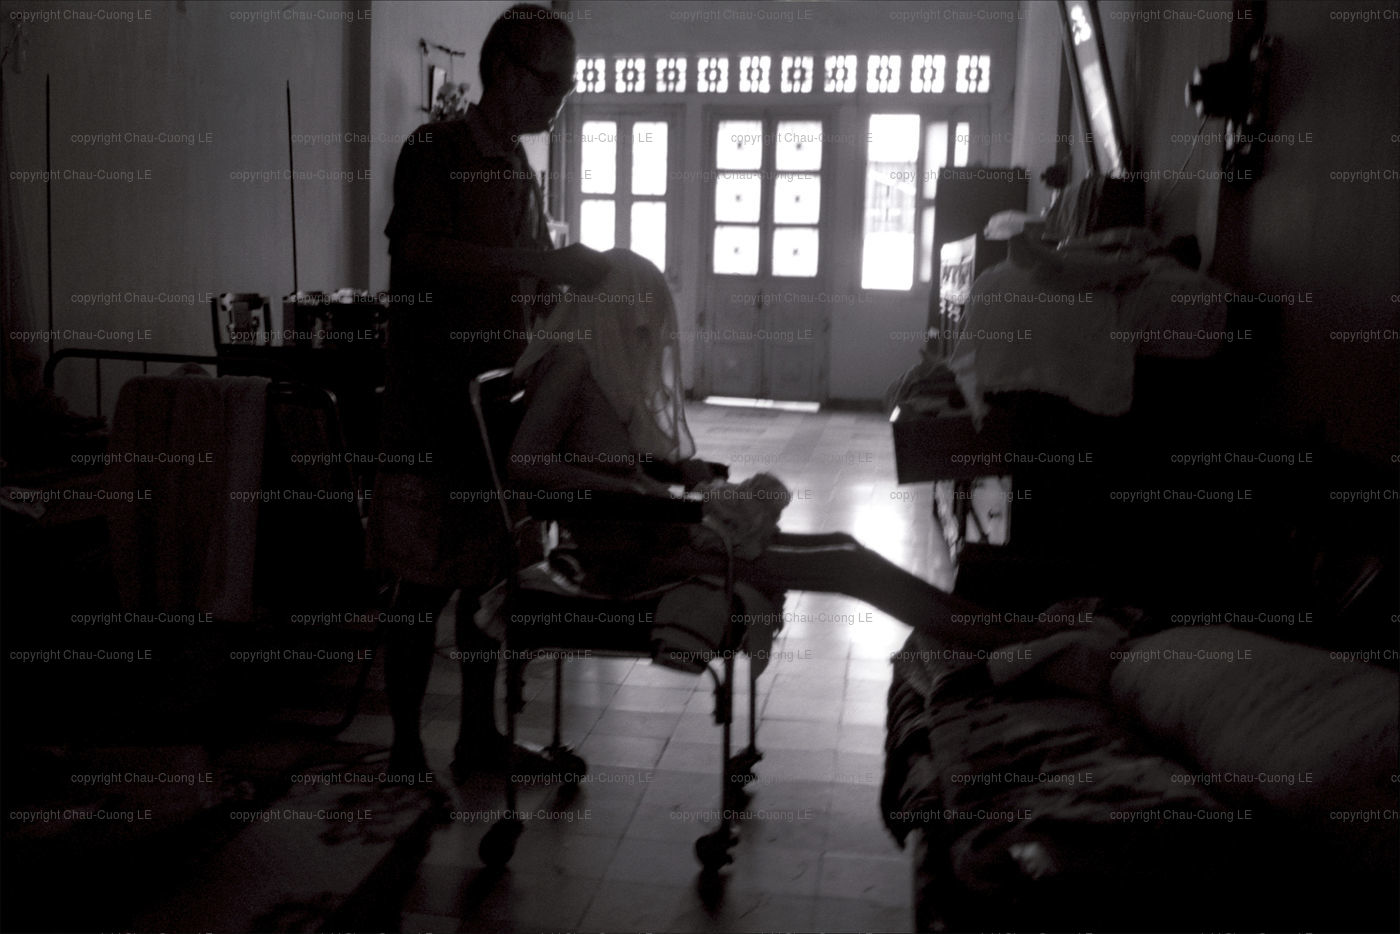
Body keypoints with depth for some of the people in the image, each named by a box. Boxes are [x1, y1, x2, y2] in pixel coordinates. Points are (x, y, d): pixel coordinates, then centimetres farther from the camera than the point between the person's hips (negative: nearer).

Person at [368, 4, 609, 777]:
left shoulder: (522, 173, 15)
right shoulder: (435, 150, -6)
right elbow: (420, 253, -25)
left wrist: (579, 283, 5)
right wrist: (547, 262, -28)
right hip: (432, 413, -7)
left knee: (488, 573, 10)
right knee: (424, 582, -2)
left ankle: (478, 734, 21)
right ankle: (406, 745, 9)